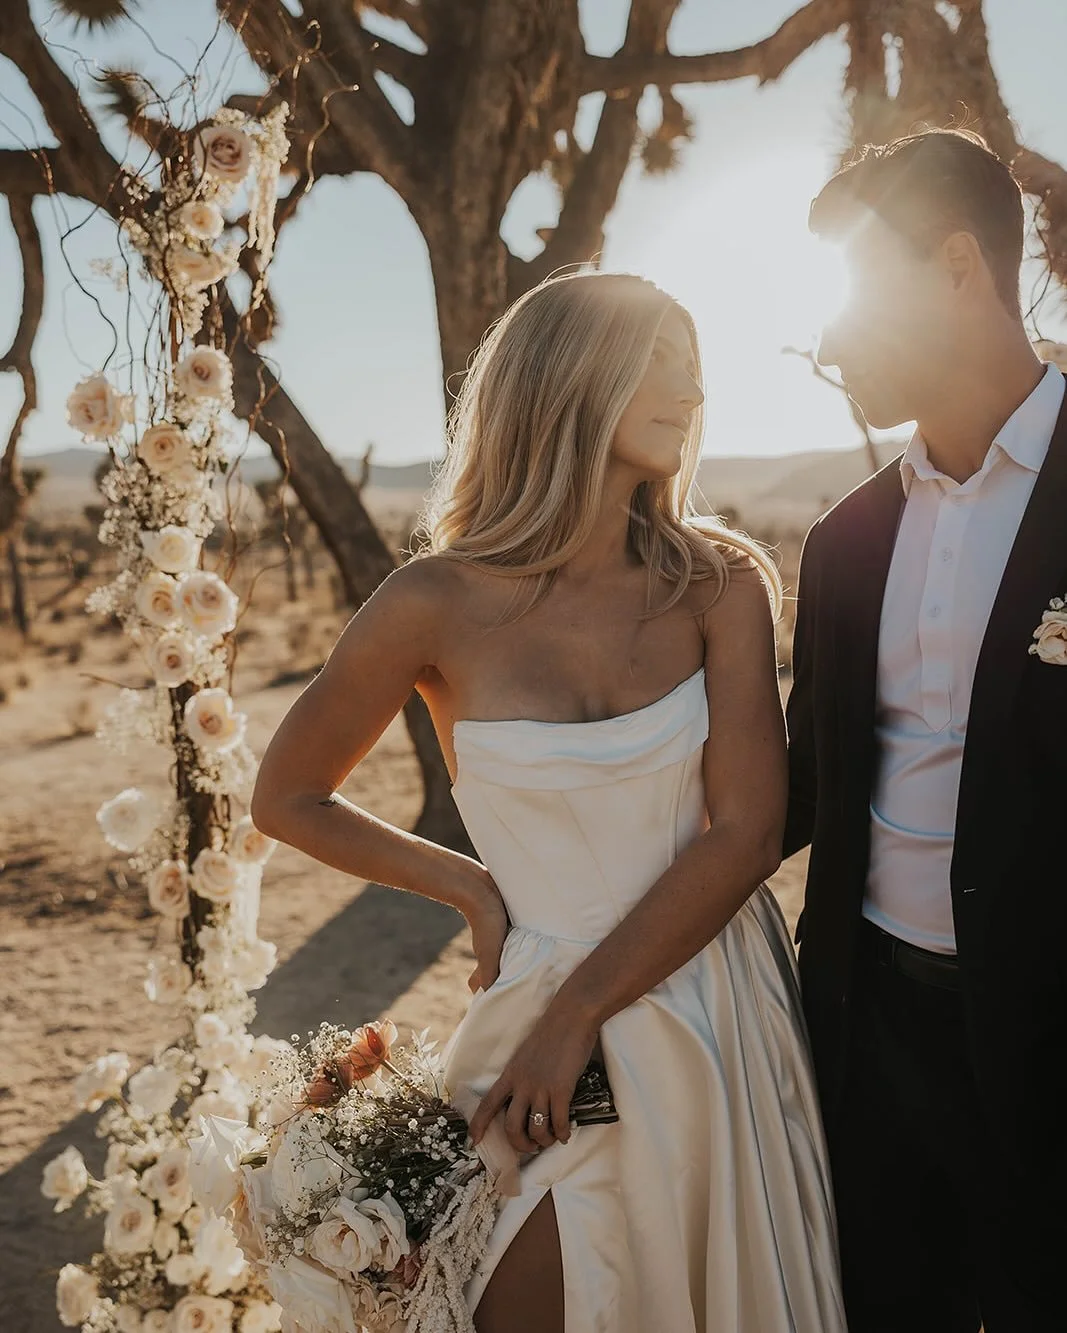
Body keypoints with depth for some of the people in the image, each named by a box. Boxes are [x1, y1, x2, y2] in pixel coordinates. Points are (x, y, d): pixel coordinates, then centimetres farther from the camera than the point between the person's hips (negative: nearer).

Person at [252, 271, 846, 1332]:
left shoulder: (721, 586, -7)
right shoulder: (439, 606, -11)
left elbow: (746, 830, -11)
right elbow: (287, 800, 2)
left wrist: (580, 1011, -14)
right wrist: (470, 888, 0)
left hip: (719, 1007, 2)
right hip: (543, 1000, -2)